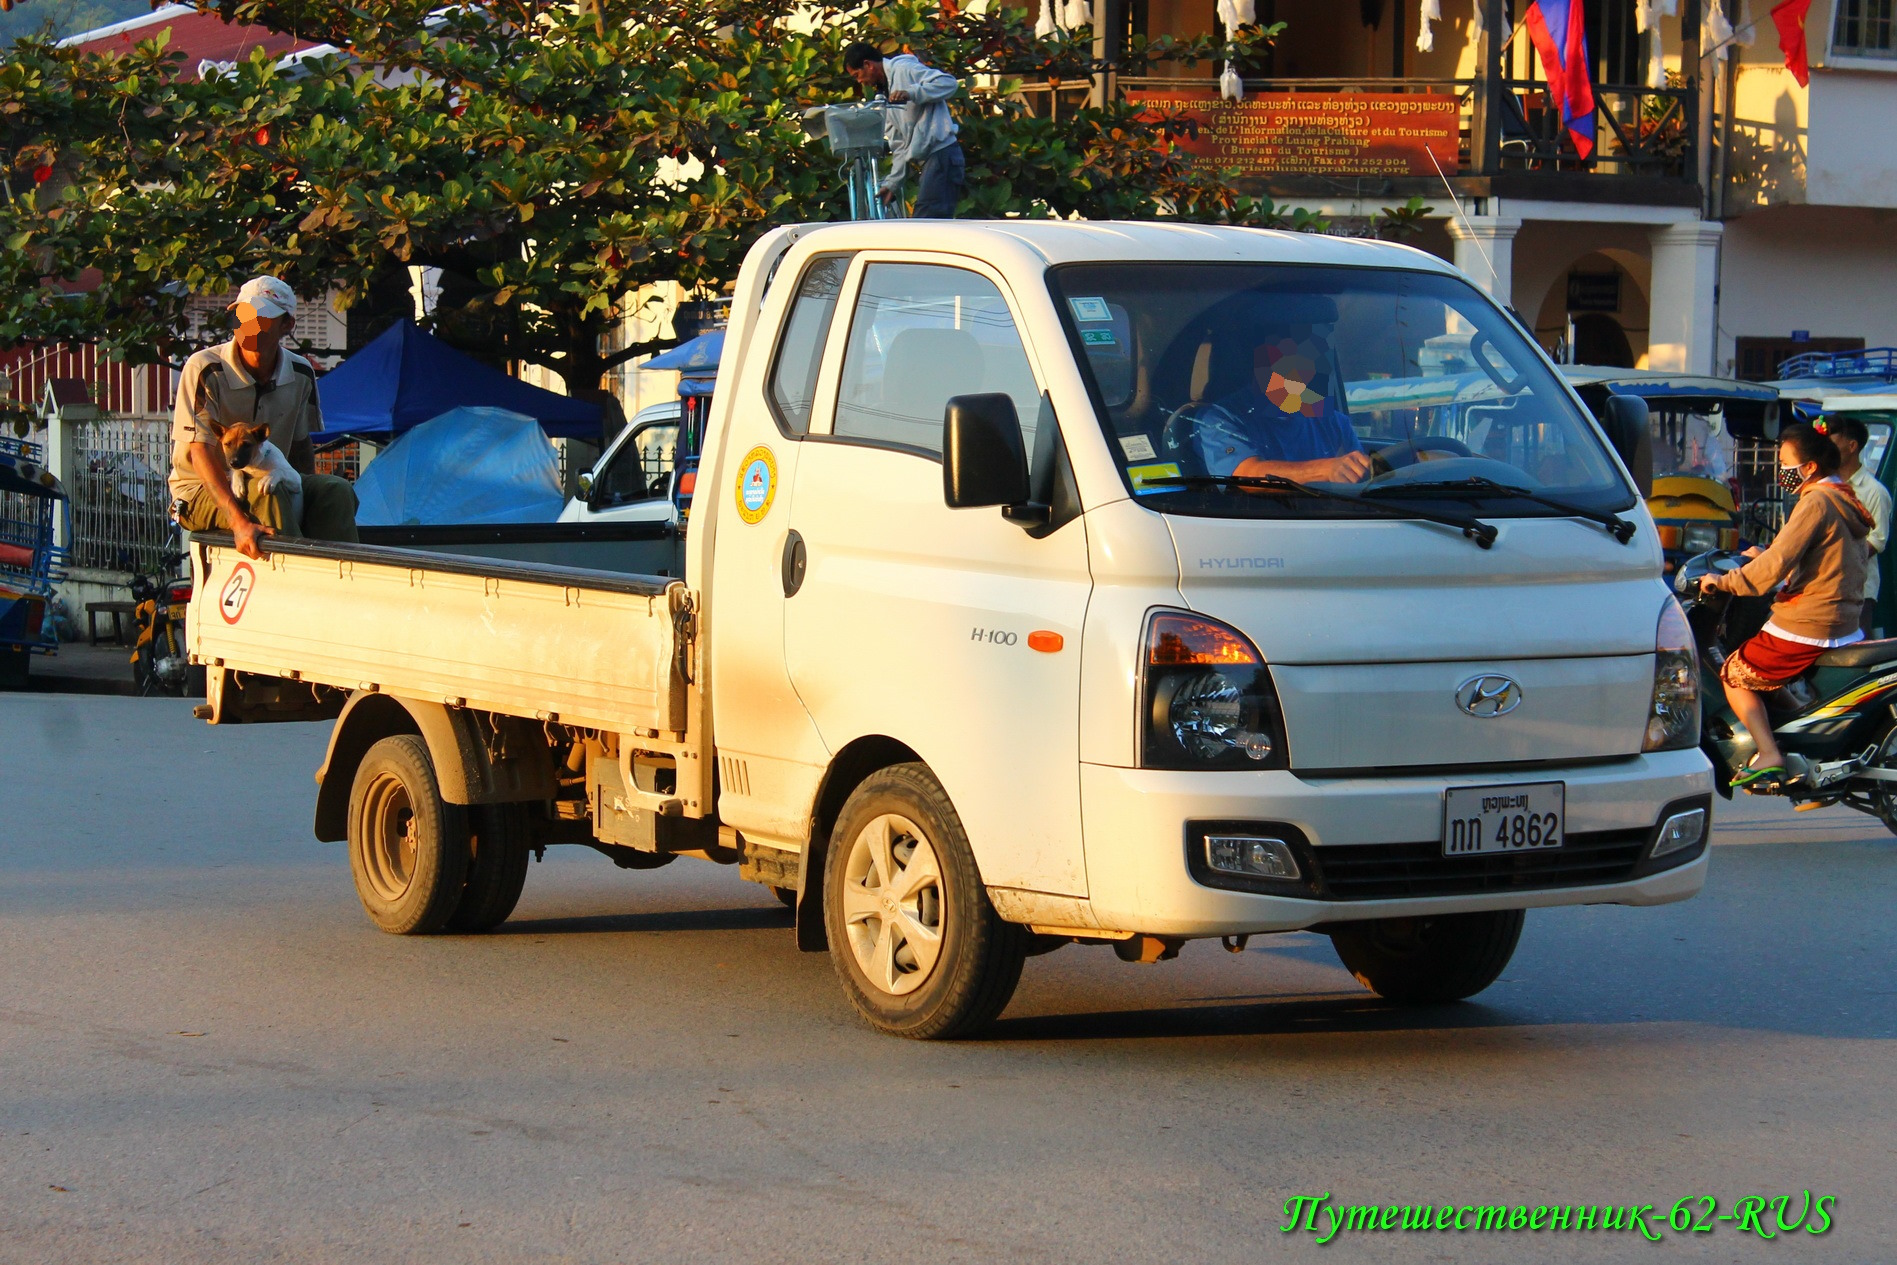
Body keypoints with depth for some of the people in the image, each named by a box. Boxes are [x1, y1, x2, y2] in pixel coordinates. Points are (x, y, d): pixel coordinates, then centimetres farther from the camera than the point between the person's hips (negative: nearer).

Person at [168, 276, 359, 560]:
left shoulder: (301, 374, 2)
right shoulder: (204, 369, -16)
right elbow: (201, 453, -22)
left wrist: (308, 496, -6)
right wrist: (239, 522, -34)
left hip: (269, 481, 5)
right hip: (201, 494, -5)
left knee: (337, 491, -20)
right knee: (266, 495, -35)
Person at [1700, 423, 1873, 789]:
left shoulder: (1817, 502, -15)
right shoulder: (1846, 500, 14)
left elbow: (1777, 564, -21)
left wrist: (1725, 582, -12)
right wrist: (1765, 558, 29)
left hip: (1805, 628, -9)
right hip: (1846, 627, 9)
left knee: (1735, 675, 3)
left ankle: (1769, 755, -10)